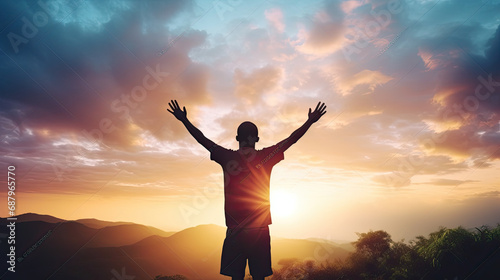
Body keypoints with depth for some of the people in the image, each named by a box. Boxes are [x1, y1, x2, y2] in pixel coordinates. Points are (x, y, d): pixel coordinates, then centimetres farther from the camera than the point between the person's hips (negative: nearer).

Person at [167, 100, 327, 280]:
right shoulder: (266, 157, -1)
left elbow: (202, 139, 10)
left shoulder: (227, 157, 0)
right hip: (260, 229, 0)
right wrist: (310, 122, 16)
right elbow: (292, 139, 6)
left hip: (234, 229, 0)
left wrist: (184, 120, 21)